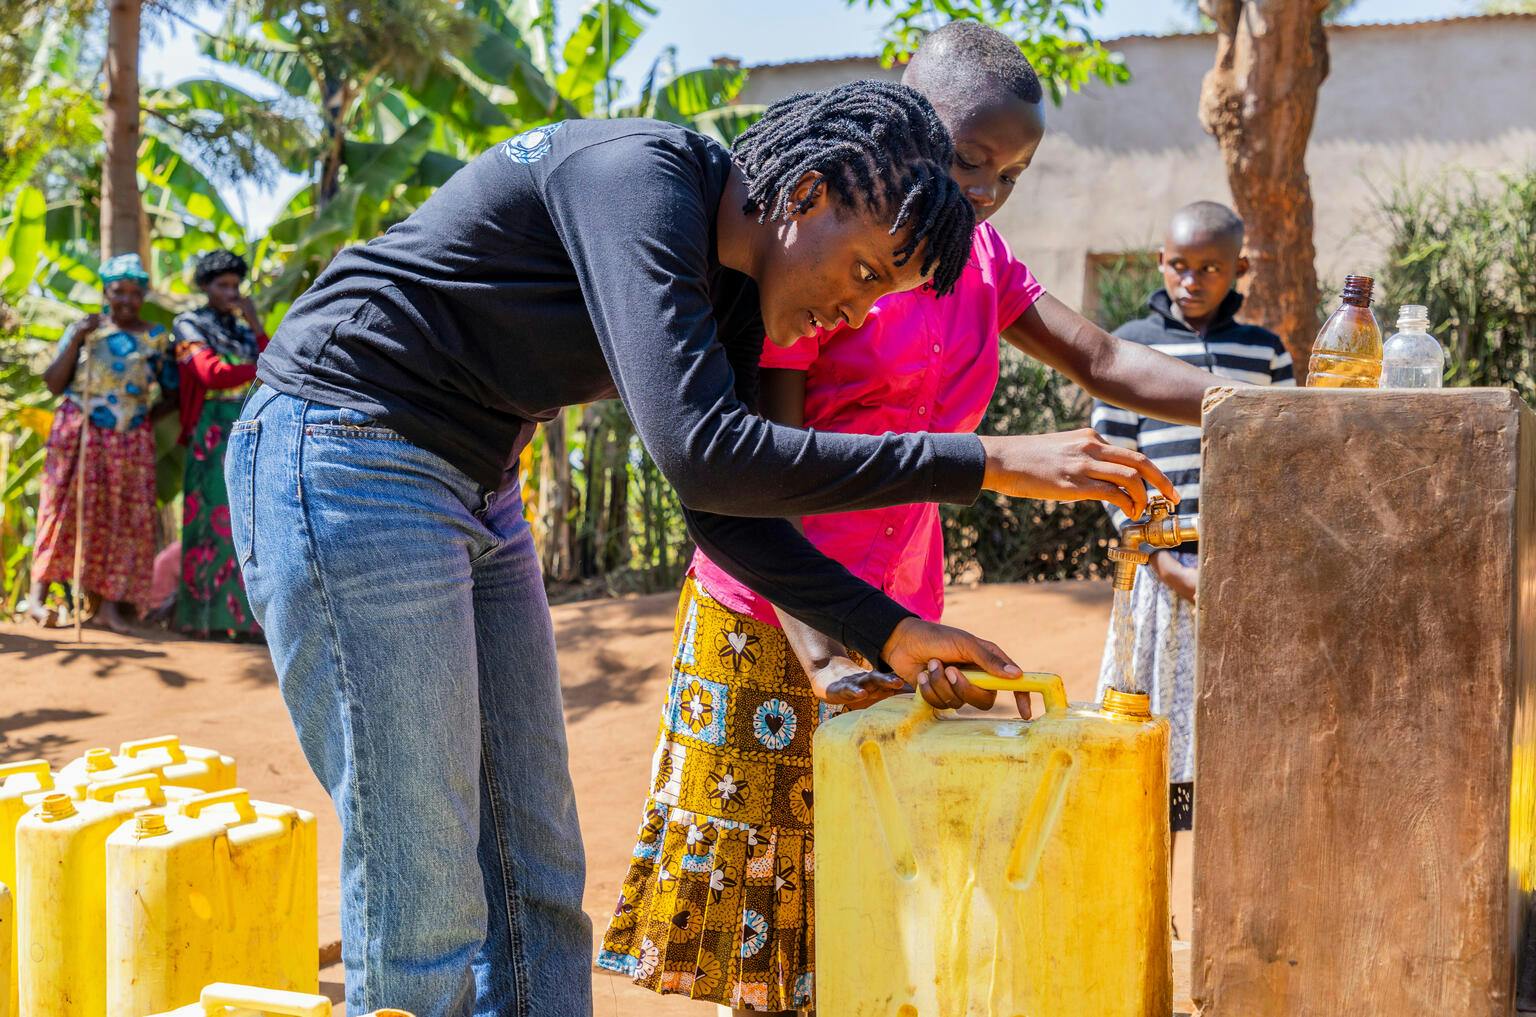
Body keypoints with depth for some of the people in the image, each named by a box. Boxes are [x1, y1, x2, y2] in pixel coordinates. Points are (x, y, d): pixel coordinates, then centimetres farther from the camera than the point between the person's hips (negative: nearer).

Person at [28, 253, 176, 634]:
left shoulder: (158, 338, 7)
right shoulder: (83, 329, 3)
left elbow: (172, 391, 12)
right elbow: (53, 384, -3)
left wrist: (145, 414, -2)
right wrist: (77, 339, -12)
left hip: (132, 441, 2)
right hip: (80, 433, -2)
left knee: (124, 516, -1)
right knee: (68, 508, -8)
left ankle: (110, 603, 4)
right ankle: (38, 596, -6)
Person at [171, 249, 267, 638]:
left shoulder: (244, 330, 20)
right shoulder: (190, 326, 5)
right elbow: (211, 373, -12)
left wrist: (256, 326, 0)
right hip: (213, 434, -5)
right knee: (215, 517, -8)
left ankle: (247, 613, -4)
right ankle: (207, 613, -6)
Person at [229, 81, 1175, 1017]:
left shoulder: (728, 290, 7)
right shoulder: (638, 176, -21)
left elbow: (723, 509, 12)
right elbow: (701, 455, -31)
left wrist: (890, 632, 1)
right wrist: (985, 463, -28)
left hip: (475, 495, 10)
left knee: (538, 877, 9)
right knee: (425, 906, -9)